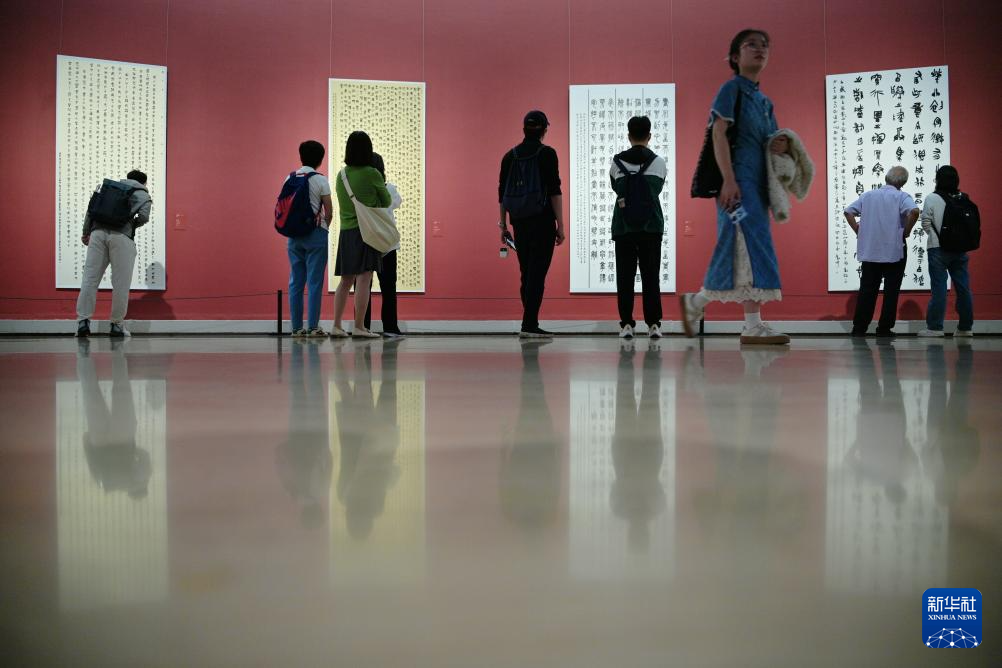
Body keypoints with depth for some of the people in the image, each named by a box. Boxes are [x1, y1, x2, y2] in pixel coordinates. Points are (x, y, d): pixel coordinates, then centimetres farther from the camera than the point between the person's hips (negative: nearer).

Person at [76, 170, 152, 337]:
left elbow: (91, 207, 17)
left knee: (90, 278, 3)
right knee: (120, 283, 3)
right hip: (121, 236, -4)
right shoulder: (143, 195, 18)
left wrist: (86, 232, 21)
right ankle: (117, 325, 8)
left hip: (98, 232, 4)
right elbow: (143, 216, -2)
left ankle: (83, 321, -1)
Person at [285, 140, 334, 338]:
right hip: (315, 233, -4)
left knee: (295, 281, 7)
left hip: (294, 233, 5)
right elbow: (329, 212, -6)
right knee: (314, 281, -2)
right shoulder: (320, 180, -6)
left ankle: (296, 327, 8)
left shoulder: (290, 179, 7)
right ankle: (313, 326, -3)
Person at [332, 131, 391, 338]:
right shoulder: (372, 174, -7)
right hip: (366, 231, -6)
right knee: (363, 279, -5)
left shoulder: (341, 175, 8)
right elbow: (386, 202, 7)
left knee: (346, 280, 11)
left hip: (345, 233, 6)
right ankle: (359, 327, -7)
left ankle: (336, 325, 11)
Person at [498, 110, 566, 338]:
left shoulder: (510, 156, 8)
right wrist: (560, 225, -9)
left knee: (527, 273, 13)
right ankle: (529, 325, -8)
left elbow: (502, 192, 8)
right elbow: (555, 191, -11)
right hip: (542, 221, -5)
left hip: (519, 221, 5)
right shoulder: (547, 153, -7)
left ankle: (531, 325, 17)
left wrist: (503, 224, 14)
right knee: (537, 273, -4)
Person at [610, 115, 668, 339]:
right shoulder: (659, 162, 1)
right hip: (651, 225, 0)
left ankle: (626, 324, -1)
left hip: (624, 226, 0)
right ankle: (653, 324, -1)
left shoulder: (617, 161, 1)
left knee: (625, 277, 3)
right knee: (651, 276, 3)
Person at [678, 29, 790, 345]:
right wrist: (729, 179, -20)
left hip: (757, 183, 9)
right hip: (737, 180, -9)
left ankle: (695, 302, 10)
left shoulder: (765, 101, 23)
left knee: (745, 252, 5)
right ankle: (753, 325, -9)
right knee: (751, 248, -14)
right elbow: (718, 133, -11)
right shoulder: (732, 88, -1)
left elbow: (771, 144, 24)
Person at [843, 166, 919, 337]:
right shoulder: (901, 196, -5)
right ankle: (884, 328, 6)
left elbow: (848, 211, 8)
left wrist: (858, 230, 8)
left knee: (867, 291, 8)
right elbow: (914, 211, -23)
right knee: (891, 291, 5)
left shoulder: (868, 195, 9)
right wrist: (906, 232, -10)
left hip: (869, 252, 4)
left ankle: (859, 328, 7)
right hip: (894, 251, -4)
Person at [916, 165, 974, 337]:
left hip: (938, 248, -3)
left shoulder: (932, 199, -7)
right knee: (963, 287, 8)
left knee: (939, 287, -2)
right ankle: (965, 327, 14)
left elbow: (926, 224, -5)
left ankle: (935, 327, -2)